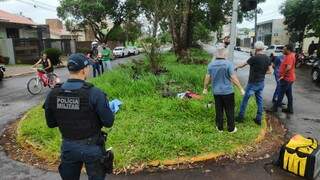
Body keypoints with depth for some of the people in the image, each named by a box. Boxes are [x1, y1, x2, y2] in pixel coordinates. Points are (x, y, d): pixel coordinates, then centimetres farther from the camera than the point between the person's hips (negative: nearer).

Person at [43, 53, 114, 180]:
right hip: (91, 146, -4)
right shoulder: (94, 93, -22)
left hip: (68, 146, 4)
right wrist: (109, 110, 2)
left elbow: (50, 123, 2)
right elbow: (108, 122, -18)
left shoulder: (53, 94, -9)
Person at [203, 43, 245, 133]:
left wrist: (205, 88, 18)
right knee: (230, 111, 10)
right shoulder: (228, 64, -15)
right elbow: (234, 78, -15)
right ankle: (231, 128, 20)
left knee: (219, 110, 14)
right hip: (228, 91, -3)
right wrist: (241, 88, -5)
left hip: (216, 92, 4)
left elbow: (207, 78, 4)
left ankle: (220, 128, 24)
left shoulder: (211, 64, -2)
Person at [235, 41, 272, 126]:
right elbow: (269, 71, 3)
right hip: (261, 83, 6)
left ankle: (241, 117, 15)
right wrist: (261, 73, 10)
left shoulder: (254, 58, -19)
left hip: (253, 83, -6)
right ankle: (259, 119, 19)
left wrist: (236, 67, 12)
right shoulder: (267, 58, 0)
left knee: (245, 100, 6)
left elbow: (243, 65, -5)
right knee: (260, 100, 12)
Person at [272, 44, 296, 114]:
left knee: (281, 94, -1)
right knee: (289, 94, 14)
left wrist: (283, 75, -23)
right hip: (289, 78, 10)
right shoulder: (291, 55, 13)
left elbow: (289, 67, -31)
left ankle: (275, 108, 8)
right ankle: (290, 109, 21)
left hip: (286, 78, -10)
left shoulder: (289, 56, -19)